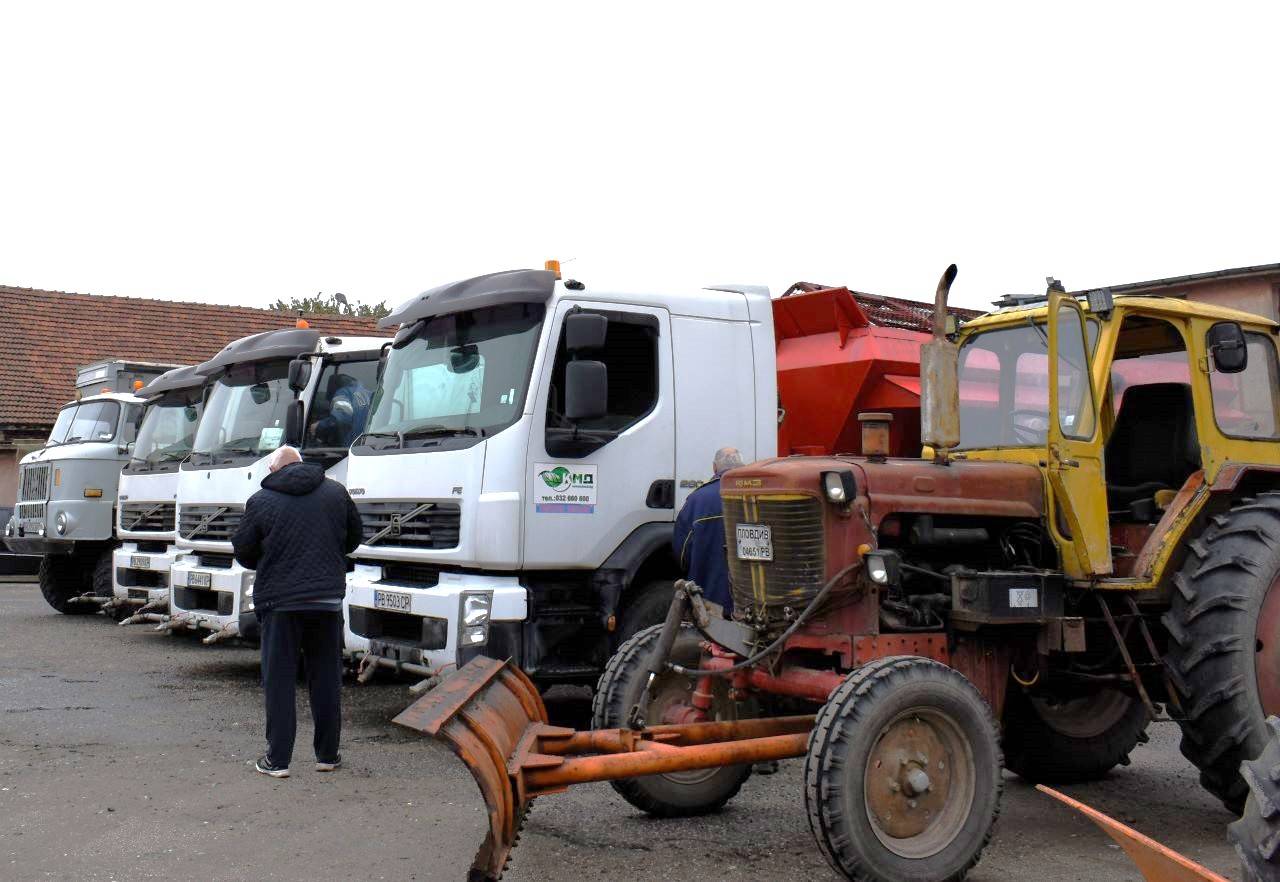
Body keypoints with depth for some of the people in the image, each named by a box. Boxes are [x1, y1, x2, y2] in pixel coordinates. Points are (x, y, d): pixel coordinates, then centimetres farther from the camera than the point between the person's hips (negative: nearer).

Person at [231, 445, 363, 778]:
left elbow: (243, 553, 3)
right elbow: (354, 539, 16)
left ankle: (278, 760, 4)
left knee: (279, 681, 4)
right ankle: (327, 755, 17)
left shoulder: (261, 502, -2)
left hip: (280, 603, -3)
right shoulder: (336, 492, 7)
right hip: (328, 599, 3)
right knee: (326, 678, 11)